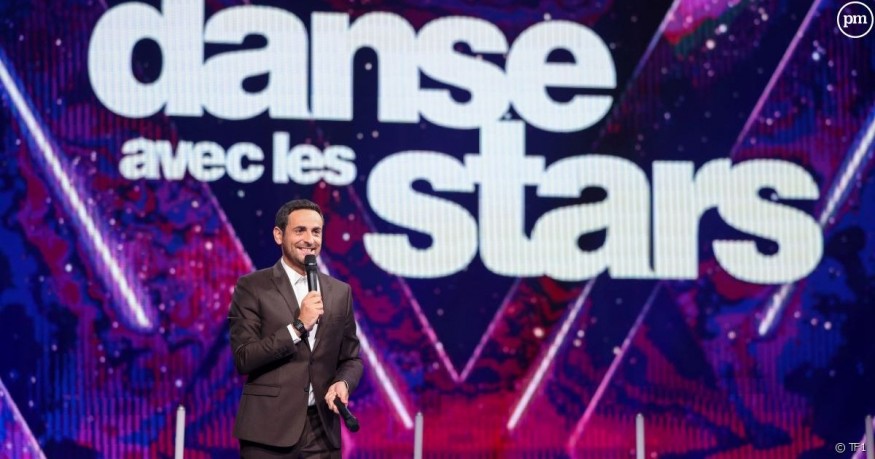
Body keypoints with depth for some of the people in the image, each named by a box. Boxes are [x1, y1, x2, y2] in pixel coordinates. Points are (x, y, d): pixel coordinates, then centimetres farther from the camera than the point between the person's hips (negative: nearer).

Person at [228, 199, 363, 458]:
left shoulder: (340, 292, 12)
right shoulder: (252, 288, -1)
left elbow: (351, 358, 16)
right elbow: (243, 359, -8)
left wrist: (343, 383, -6)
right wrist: (298, 326, -14)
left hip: (323, 432, 4)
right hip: (269, 431, -4)